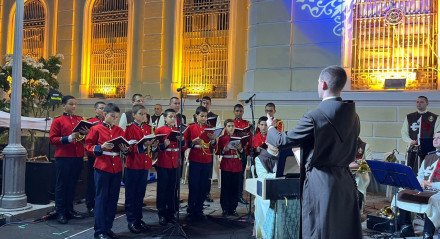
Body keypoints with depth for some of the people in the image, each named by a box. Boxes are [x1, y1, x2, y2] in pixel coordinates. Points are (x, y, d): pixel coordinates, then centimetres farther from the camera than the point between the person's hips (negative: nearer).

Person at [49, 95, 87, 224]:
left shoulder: (80, 120, 13)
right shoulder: (58, 121, -1)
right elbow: (52, 139, -7)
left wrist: (86, 133, -4)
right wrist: (68, 138, -18)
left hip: (78, 157, 5)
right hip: (63, 157, -4)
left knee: (72, 184, 12)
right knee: (61, 185, 4)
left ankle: (69, 210, 23)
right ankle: (60, 213, 11)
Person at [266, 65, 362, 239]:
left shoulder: (314, 117, -16)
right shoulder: (353, 116, 5)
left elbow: (282, 141, -9)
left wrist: (271, 127, 13)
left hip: (321, 181, -6)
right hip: (345, 181, 7)